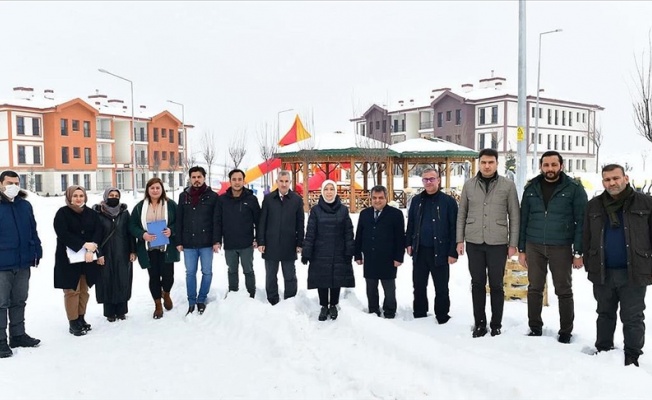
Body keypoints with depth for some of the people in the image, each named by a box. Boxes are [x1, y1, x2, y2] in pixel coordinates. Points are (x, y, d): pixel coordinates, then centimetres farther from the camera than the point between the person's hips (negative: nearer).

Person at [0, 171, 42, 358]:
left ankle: (18, 335, 28)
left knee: (19, 302, 16)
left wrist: (37, 252, 7)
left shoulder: (25, 206, 8)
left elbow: (33, 231, 12)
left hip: (23, 263, 5)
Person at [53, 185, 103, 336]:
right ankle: (73, 323, 6)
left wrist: (91, 248, -16)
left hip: (88, 258, 4)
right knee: (72, 291, -2)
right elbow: (63, 234, -15)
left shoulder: (91, 213, 9)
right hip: (68, 258, -4)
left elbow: (99, 231, 0)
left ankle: (81, 318, 22)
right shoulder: (62, 213, -4)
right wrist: (84, 245, -20)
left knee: (84, 290, 10)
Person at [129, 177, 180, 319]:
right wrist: (143, 235, -16)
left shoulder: (171, 204, 0)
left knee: (168, 275, 0)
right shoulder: (140, 207, 2)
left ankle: (166, 294, 34)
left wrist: (171, 230, -16)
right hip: (148, 249, 1)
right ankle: (158, 305, 22)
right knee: (154, 277, 6)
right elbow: (132, 226, 2)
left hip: (167, 247, -1)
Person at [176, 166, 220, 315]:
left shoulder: (213, 196, -2)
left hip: (206, 242, -2)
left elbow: (216, 220, -3)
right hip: (188, 242, 2)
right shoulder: (183, 196, 6)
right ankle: (191, 301, 19)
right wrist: (179, 241, 2)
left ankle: (202, 300, 22)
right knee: (190, 273, 8)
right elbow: (179, 220, 6)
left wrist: (216, 241, -9)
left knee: (207, 272, 7)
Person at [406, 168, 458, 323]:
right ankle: (419, 316, 28)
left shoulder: (448, 201, -6)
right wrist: (409, 243, 7)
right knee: (419, 286, 14)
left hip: (439, 252, -4)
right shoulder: (416, 200, 8)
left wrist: (453, 252, -12)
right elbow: (410, 223, 15)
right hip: (419, 251, 4)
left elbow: (454, 228, -8)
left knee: (441, 288, 6)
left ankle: (442, 318, 20)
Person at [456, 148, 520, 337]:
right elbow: (462, 214, 8)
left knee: (496, 285, 7)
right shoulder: (469, 185, 4)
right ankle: (479, 324, 20)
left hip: (498, 243, -2)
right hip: (474, 243, 2)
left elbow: (514, 216, 1)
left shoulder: (508, 185, -1)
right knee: (477, 284, 9)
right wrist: (460, 240, 4)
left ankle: (496, 325, 20)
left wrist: (513, 244, -2)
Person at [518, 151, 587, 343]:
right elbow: (523, 219, 7)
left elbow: (581, 221, -4)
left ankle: (566, 332, 21)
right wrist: (521, 249, 5)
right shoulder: (531, 188, 5)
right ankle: (535, 328, 23)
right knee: (534, 289, 10)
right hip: (534, 246, 3)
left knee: (564, 291, 9)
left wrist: (579, 252, -8)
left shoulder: (574, 188, -4)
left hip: (561, 247, -2)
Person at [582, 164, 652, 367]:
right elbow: (586, 238, 10)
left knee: (632, 318, 6)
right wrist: (589, 265, 6)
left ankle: (632, 356, 18)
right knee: (605, 314, 16)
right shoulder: (594, 206, 6)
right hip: (602, 273, 3)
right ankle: (603, 351, 29)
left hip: (633, 273, -3)